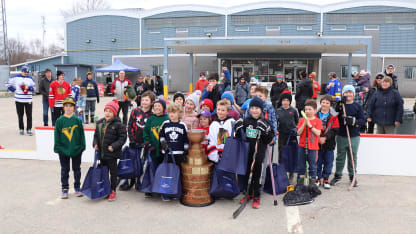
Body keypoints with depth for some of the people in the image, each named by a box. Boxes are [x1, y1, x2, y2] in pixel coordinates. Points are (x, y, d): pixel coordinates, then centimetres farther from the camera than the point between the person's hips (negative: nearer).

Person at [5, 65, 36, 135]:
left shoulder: (30, 78, 5)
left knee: (29, 115, -3)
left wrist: (28, 87, -11)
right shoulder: (16, 77, 3)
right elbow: (8, 84, 12)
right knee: (20, 115, 7)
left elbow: (34, 87, 7)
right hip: (19, 100, 0)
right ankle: (21, 129, 18)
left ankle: (29, 129, 2)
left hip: (28, 100, 0)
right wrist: (14, 90, 2)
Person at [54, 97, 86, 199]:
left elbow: (82, 135, 0)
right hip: (63, 150, 0)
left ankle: (77, 187, 27)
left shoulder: (78, 120, -4)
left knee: (77, 169, 13)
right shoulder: (59, 121, -4)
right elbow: (57, 136, -1)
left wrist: (82, 147, -3)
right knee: (64, 170, 11)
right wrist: (57, 148, -5)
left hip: (76, 150, 0)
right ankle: (65, 189, 22)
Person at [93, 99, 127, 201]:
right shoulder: (100, 123, 5)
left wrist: (114, 146, -20)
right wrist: (95, 144, -1)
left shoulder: (118, 124, -14)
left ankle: (113, 191, 19)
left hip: (112, 154, -6)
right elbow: (96, 135, 16)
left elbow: (122, 137, -13)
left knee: (113, 172, 6)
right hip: (101, 153, 6)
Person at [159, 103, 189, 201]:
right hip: (167, 153, 0)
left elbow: (186, 140, 6)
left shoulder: (182, 125, 2)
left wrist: (186, 152, 3)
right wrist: (163, 144, 0)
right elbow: (161, 135, 15)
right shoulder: (165, 124, 4)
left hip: (179, 153, 0)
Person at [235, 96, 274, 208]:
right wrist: (238, 129, -7)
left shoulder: (265, 123, -4)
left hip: (259, 152, -3)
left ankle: (256, 196, 19)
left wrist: (265, 131, -23)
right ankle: (249, 194, 31)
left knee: (257, 174, 4)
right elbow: (239, 137, 11)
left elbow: (269, 140, -7)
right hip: (247, 152, 3)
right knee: (247, 172, 13)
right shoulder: (246, 121, 5)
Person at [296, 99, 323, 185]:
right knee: (300, 166, 8)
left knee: (312, 166, 4)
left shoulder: (318, 121, 0)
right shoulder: (302, 120, 5)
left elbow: (318, 133, -11)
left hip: (312, 147, -2)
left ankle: (312, 183, 15)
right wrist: (304, 123, -14)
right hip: (302, 146, 2)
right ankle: (300, 183, 19)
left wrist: (309, 125, -16)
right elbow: (299, 133, -3)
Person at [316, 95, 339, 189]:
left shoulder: (333, 116, -2)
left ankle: (326, 179, 20)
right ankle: (318, 178, 22)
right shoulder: (316, 114, 1)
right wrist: (318, 138, -12)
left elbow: (335, 130, -8)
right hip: (317, 143, 1)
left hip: (329, 143, -1)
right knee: (317, 161, 9)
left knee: (328, 162, 7)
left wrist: (325, 138, -17)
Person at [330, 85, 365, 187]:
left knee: (353, 157, 8)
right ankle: (338, 176, 22)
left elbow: (362, 120, -2)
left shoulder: (358, 106, 3)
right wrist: (340, 105, -22)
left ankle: (352, 176, 23)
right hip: (341, 136, 0)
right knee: (340, 157, 9)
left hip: (354, 137, 0)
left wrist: (353, 121, -21)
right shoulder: (339, 105, 2)